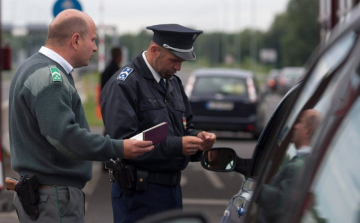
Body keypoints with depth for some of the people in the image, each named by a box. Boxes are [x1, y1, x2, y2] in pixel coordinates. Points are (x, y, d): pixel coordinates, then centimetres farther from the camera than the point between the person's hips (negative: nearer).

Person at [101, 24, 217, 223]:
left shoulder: (173, 82, 15)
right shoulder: (124, 84, -12)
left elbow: (185, 127, 23)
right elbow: (123, 142, -21)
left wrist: (197, 139, -2)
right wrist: (177, 146, -25)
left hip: (172, 188, 8)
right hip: (139, 192, -8)